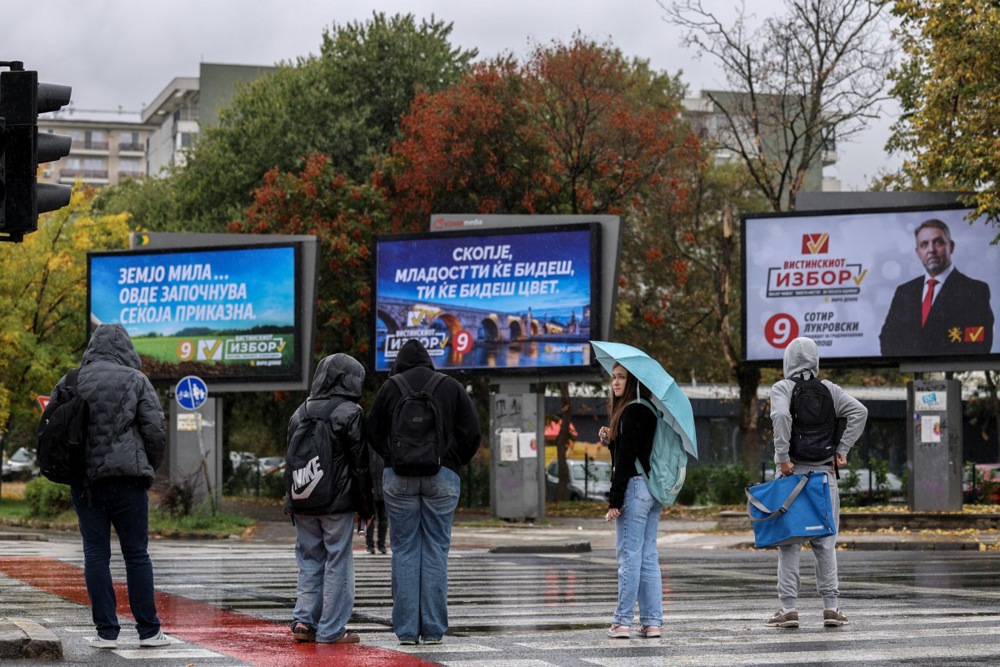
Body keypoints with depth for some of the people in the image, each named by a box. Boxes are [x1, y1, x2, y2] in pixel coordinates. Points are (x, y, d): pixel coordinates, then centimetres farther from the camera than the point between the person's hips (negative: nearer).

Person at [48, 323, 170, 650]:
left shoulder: (70, 382, 9)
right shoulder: (135, 380, 1)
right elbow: (155, 429, -3)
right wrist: (150, 467, 11)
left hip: (83, 479, 2)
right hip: (126, 476, -2)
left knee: (96, 554, 5)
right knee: (136, 554, 3)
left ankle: (106, 632, 3)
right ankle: (148, 630, 5)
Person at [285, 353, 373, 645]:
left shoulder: (300, 412, 10)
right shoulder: (349, 413, -8)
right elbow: (360, 461, -8)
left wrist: (292, 501, 19)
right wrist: (368, 502, -2)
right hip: (338, 500, -5)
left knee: (309, 560, 14)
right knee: (338, 562, 0)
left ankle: (304, 619, 2)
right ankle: (331, 629, 1)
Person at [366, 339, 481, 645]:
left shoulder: (390, 388, 6)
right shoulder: (451, 387, 7)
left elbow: (373, 434, 10)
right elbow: (472, 432, 4)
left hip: (398, 476, 0)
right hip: (442, 476, 0)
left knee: (404, 549, 4)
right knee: (436, 550, 3)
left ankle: (406, 629, 0)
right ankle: (433, 629, 0)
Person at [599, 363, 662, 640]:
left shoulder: (630, 412, -13)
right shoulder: (649, 411, 15)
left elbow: (625, 458, -17)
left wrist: (614, 500, -17)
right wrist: (610, 439, 8)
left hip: (634, 488, -9)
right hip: (654, 489, 9)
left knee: (629, 555, -5)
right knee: (648, 557, 9)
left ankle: (623, 621, -3)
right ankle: (652, 621, 9)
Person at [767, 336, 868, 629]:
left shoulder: (782, 388, -1)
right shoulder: (829, 389, 9)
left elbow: (781, 415, -20)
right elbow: (859, 411, 0)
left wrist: (783, 457, -17)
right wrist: (842, 450, 1)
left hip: (793, 473, -3)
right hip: (824, 473, 3)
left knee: (789, 542, 1)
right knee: (825, 542, 7)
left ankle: (788, 607, -3)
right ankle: (831, 606, 4)